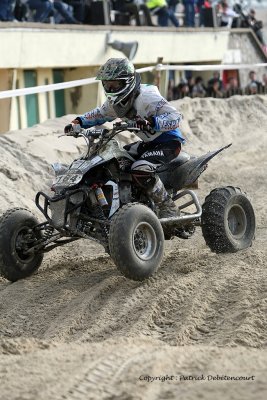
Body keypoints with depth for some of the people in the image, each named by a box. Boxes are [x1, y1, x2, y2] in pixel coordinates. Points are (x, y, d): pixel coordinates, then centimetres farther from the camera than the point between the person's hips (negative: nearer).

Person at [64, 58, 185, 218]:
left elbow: (175, 117, -33)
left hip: (169, 141, -10)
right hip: (149, 142, 10)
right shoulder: (116, 101, 2)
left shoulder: (146, 97, -26)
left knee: (140, 169, -32)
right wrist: (77, 122, 5)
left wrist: (150, 122, -48)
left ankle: (168, 208, -16)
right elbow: (100, 114, 21)